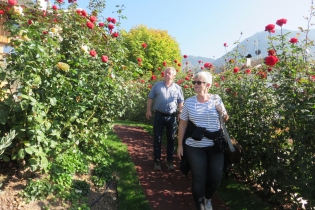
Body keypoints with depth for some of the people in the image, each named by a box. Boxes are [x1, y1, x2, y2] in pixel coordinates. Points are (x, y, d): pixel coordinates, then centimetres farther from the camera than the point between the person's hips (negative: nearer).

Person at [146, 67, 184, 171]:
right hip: (159, 115, -1)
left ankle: (169, 161, 23)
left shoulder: (178, 88, 5)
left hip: (172, 116, 1)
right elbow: (150, 98, 5)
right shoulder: (157, 85, 3)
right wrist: (148, 110, -4)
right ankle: (157, 161, 18)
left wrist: (180, 113, -1)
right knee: (157, 139, 5)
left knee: (171, 139, 9)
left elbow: (181, 102, 10)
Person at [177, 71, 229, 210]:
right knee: (199, 178, 3)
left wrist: (222, 112, -12)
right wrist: (180, 145, 0)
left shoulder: (216, 99, -2)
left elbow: (225, 119, 12)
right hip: (194, 147, -1)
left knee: (216, 177, 8)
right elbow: (182, 125, 2)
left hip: (215, 145, 2)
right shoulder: (189, 102, -4)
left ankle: (207, 198, 40)